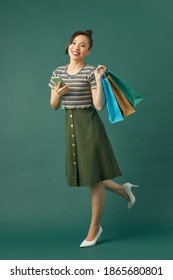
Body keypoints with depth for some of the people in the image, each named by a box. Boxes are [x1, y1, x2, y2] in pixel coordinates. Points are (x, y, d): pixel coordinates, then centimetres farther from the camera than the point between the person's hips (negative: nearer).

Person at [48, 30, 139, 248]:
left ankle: (95, 227, 17)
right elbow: (54, 106, 11)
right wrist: (57, 95, -9)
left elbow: (99, 105, -13)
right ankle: (123, 190, 37)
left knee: (93, 179, 1)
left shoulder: (91, 72, -8)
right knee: (84, 175, 14)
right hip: (70, 124, 6)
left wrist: (99, 80, -19)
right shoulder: (58, 72, 8)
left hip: (89, 125, -6)